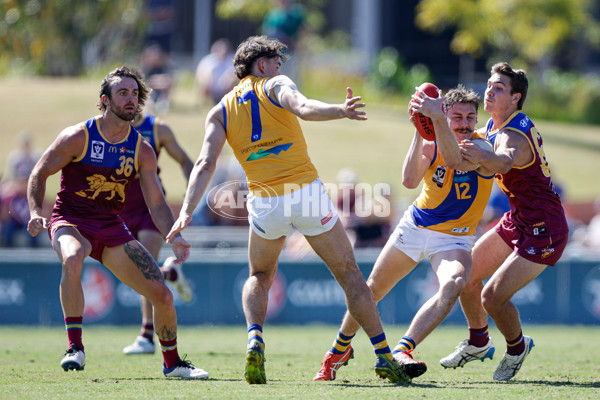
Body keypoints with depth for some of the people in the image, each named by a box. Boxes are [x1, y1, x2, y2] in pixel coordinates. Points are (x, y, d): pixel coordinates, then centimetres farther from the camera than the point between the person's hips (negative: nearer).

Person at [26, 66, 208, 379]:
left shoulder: (142, 151, 1)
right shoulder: (78, 137, -9)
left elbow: (157, 204, 4)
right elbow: (40, 174, -2)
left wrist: (174, 237, -13)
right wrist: (36, 212, -19)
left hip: (111, 228, 4)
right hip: (70, 221, -4)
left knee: (163, 295, -4)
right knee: (72, 259, -41)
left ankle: (172, 363, 21)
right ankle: (75, 347, -31)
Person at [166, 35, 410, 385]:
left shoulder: (220, 111, 13)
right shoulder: (274, 85, 4)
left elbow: (206, 163, 2)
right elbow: (303, 107, -19)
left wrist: (186, 212, -3)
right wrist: (340, 111, -34)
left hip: (264, 204, 3)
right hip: (307, 193, -3)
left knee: (259, 278, 26)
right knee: (349, 273, 9)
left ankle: (255, 340, -2)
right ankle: (385, 356, 4)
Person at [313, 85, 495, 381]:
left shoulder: (481, 148, -17)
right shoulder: (431, 144, -9)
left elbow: (455, 159, -39)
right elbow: (409, 181, -26)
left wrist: (437, 118, -52)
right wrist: (420, 132, -33)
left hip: (454, 238, -3)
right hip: (415, 226, 3)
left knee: (454, 285, -33)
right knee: (372, 290, 9)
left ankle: (402, 351, -36)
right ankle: (339, 350, 34)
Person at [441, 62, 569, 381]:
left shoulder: (513, 136, -27)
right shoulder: (493, 126, 4)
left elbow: (504, 162, -51)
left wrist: (484, 157, -72)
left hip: (543, 231, -10)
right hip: (517, 221, 10)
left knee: (493, 297, -15)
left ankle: (517, 347, 14)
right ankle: (479, 343, 31)